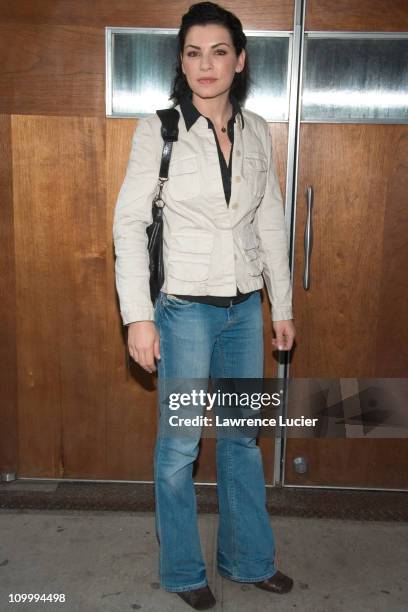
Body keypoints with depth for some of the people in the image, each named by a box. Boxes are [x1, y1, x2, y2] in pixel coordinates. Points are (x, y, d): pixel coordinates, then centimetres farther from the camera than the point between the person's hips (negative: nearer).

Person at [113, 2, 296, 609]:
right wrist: (138, 316, -14)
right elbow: (129, 223, -9)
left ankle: (248, 558, 35)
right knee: (180, 444, 6)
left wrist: (282, 306, 9)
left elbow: (271, 222, 9)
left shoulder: (257, 131, 5)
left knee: (243, 437, 15)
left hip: (245, 307, 4)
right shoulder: (158, 129, -7)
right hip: (185, 308, -4)